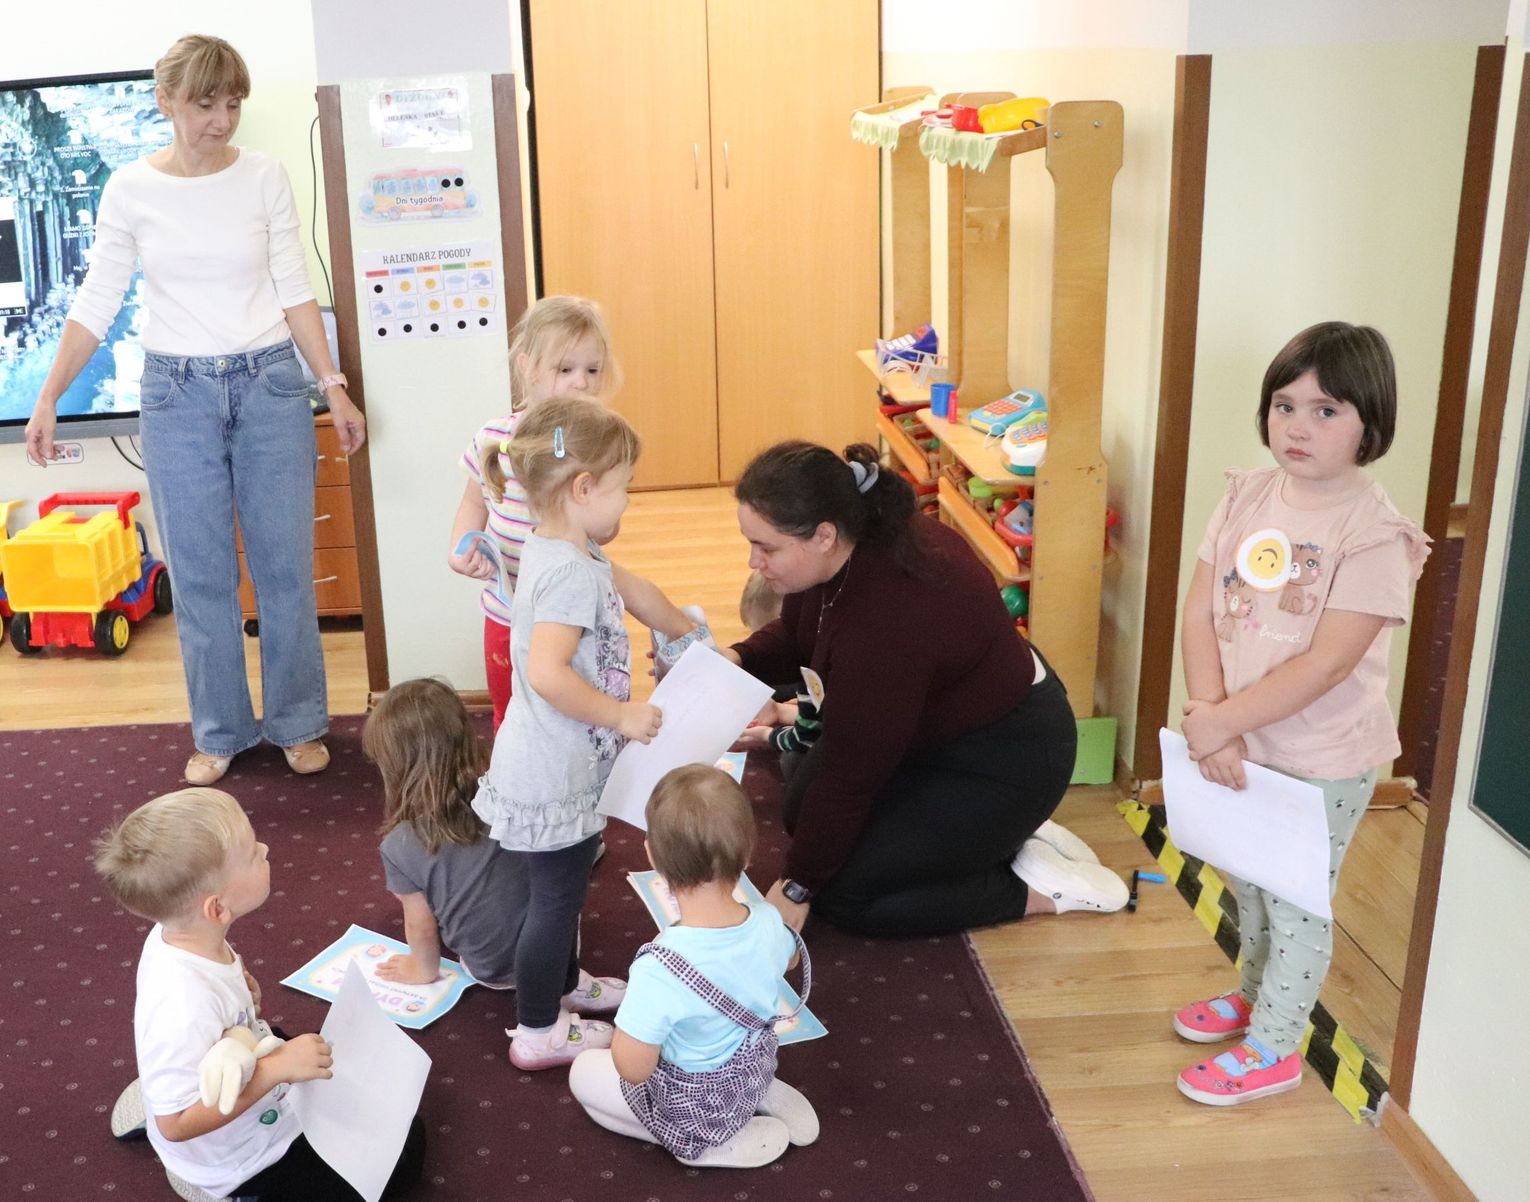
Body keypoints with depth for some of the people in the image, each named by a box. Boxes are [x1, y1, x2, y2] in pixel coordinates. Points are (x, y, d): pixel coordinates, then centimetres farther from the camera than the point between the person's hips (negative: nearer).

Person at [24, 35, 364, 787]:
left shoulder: (264, 177, -1)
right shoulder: (129, 189, -1)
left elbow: (295, 292, 2)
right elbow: (96, 304, 2)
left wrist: (333, 388, -2)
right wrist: (48, 398, -3)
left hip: (270, 383, 0)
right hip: (177, 391, 0)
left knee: (285, 565, 5)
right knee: (199, 575, 6)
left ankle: (297, 723, 20)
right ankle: (220, 732, 20)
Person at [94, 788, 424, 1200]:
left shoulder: (177, 934, -13)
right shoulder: (187, 1006, -39)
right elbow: (176, 1123, -32)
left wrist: (240, 994, -9)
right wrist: (276, 1069, -35)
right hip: (243, 1161, -7)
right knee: (403, 1150, 2)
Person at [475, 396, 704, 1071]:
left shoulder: (560, 550, 5)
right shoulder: (570, 572, -27)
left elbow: (630, 589, 23)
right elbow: (548, 673, -37)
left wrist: (686, 633, 34)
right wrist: (622, 716, -26)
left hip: (563, 767, 10)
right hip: (554, 780, -10)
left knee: (563, 886, 26)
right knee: (555, 896, 5)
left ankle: (562, 985, 45)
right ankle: (539, 1033, 20)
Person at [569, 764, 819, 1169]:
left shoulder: (659, 970, -41)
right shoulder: (769, 923, -23)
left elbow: (633, 1070, -28)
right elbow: (788, 959, 3)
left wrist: (634, 1013, -12)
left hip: (693, 1105, -6)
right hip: (755, 1069, 6)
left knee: (582, 1073, 20)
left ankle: (719, 1143, 8)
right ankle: (764, 1096, 19)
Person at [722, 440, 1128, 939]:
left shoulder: (885, 620, -38)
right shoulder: (862, 543, -11)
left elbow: (851, 771, -28)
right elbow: (796, 635, 9)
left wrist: (798, 887, -17)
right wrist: (737, 660, -12)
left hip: (1004, 763, -10)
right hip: (935, 723, 10)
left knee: (842, 894, -9)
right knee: (802, 815, 13)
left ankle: (1036, 889, 1)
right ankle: (996, 835, 16)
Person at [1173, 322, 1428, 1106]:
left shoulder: (1375, 533, -21)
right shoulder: (1246, 495, -4)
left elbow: (1326, 665, -24)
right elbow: (1199, 612, -5)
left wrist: (1220, 722, -23)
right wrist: (1206, 715, -17)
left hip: (1323, 761, -6)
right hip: (1240, 745, 6)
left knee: (1295, 905, 10)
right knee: (1249, 887, 24)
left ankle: (1272, 1048, 29)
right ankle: (1257, 993, 48)